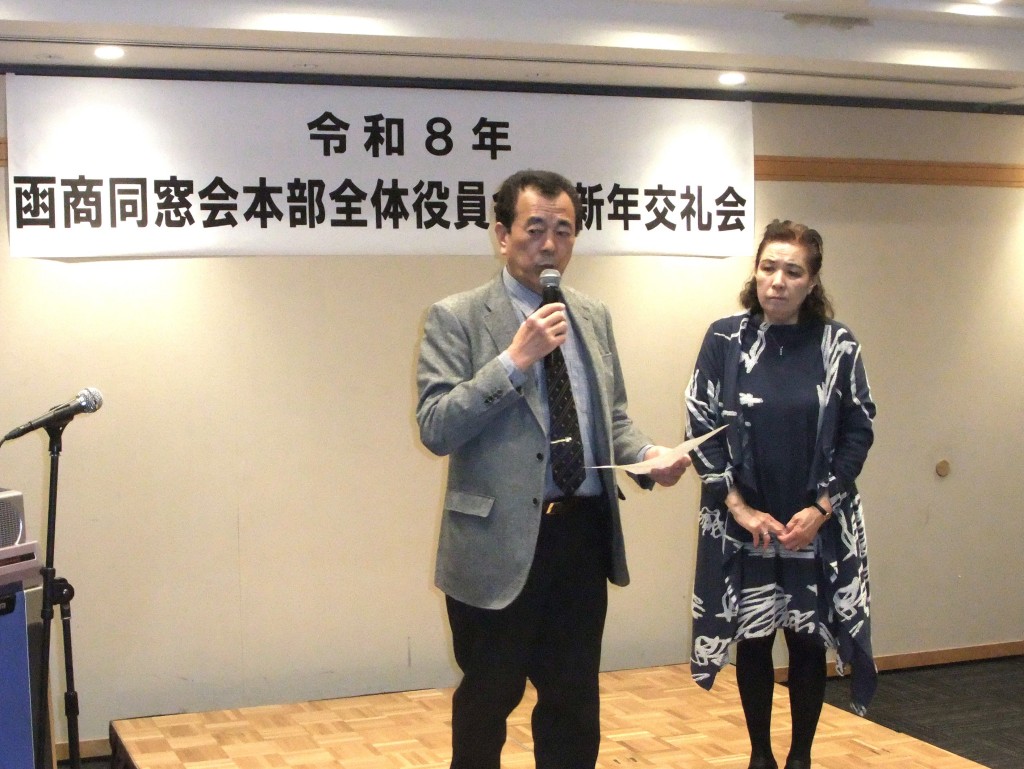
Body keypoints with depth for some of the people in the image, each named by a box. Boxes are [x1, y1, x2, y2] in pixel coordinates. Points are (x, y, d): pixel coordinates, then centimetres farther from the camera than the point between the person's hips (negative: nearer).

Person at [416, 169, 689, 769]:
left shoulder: (595, 317, 11)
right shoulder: (457, 319, -7)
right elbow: (435, 427, -15)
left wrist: (648, 455, -4)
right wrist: (514, 360, -21)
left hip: (584, 535, 5)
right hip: (499, 541, -5)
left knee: (574, 699, 16)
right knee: (488, 699, 11)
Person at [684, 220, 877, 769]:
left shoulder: (838, 346, -3)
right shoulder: (725, 339, -4)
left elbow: (857, 434, 0)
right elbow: (701, 428, -4)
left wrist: (820, 508, -9)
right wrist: (740, 507, -10)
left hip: (818, 527, 0)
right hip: (743, 525, 0)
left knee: (808, 642, 8)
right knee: (752, 641, 9)